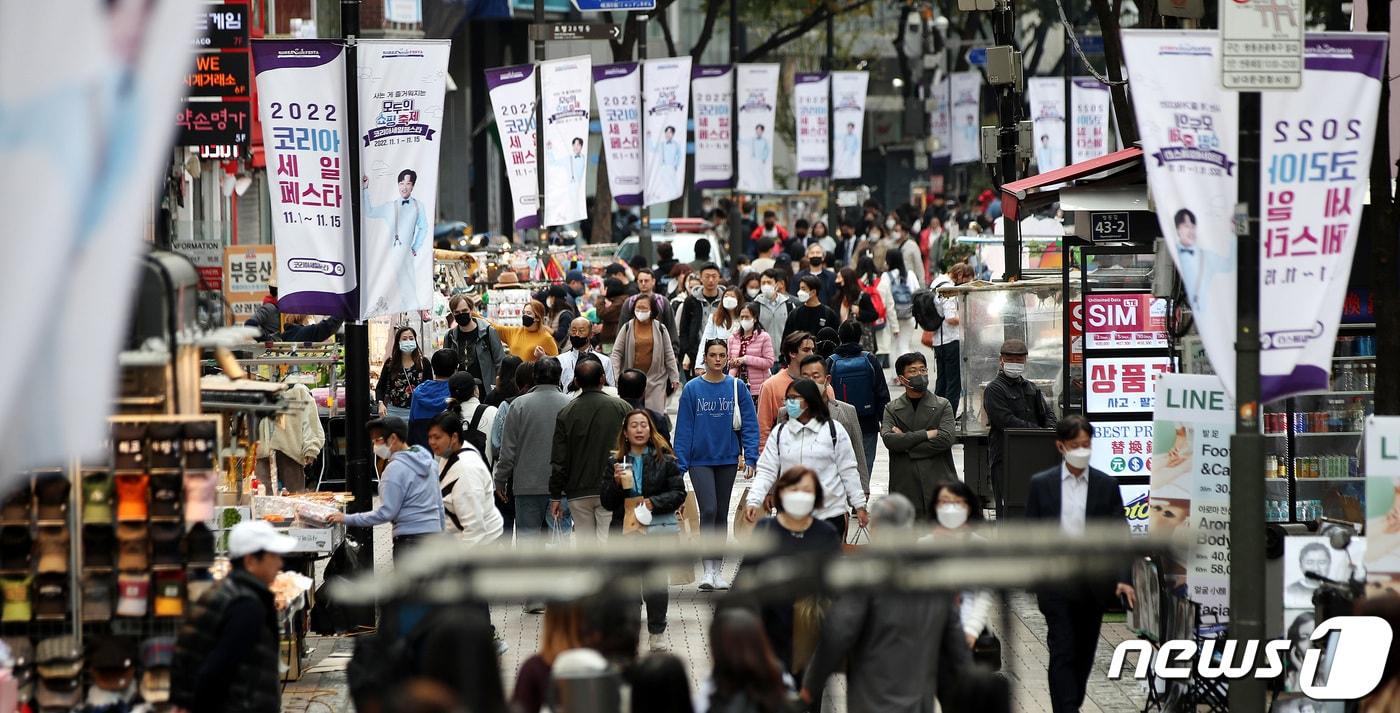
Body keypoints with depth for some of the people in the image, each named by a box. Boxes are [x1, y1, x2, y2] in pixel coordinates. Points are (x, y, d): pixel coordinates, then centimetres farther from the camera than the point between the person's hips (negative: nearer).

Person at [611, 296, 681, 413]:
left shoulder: (660, 329, 4)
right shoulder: (627, 328, 2)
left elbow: (669, 355, 8)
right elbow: (616, 353, 1)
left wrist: (674, 377, 5)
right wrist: (613, 375, -10)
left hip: (655, 380, 0)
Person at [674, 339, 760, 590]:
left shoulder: (736, 387, 0)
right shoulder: (692, 389, -4)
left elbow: (750, 424, 0)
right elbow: (683, 428, -2)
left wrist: (750, 458, -8)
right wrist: (680, 463, -6)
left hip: (727, 459, 2)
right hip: (700, 460, -2)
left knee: (722, 513, 10)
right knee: (708, 510, -15)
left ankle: (717, 570, 19)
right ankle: (707, 569, -11)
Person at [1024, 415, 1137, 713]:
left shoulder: (1107, 485, 4)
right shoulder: (1041, 484, 1)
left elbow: (1120, 535, 2)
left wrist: (1124, 579, -10)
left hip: (1094, 584, 2)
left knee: (1084, 654, 11)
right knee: (1063, 653, -10)